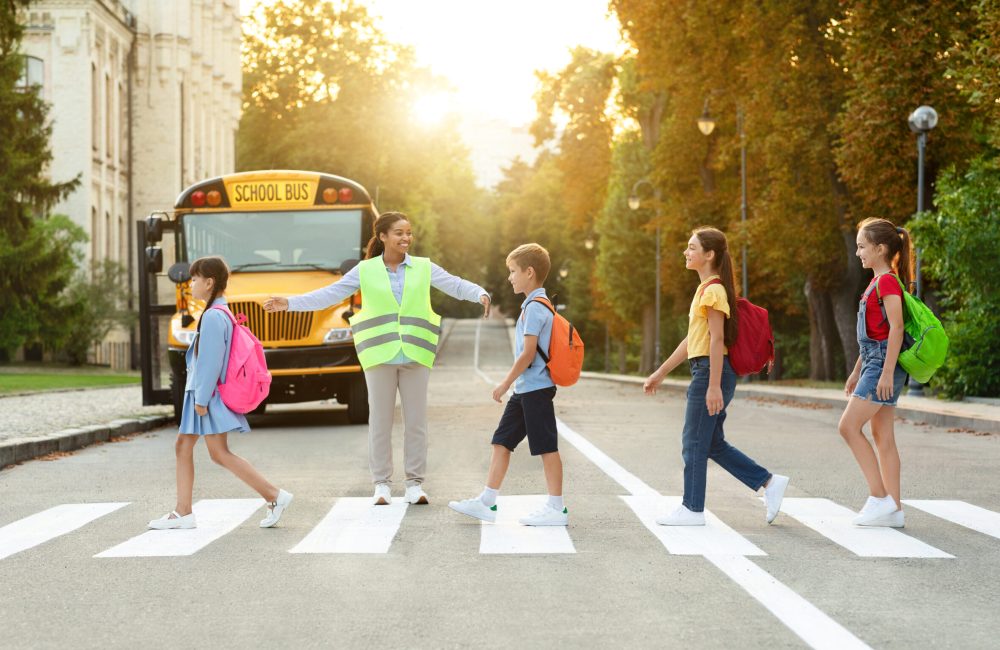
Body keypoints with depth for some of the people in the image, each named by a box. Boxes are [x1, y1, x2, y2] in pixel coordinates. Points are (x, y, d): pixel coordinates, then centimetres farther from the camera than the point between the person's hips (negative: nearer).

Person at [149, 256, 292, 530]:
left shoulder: (213, 316, -19)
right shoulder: (220, 312, 12)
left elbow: (211, 361, -22)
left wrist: (202, 398, -20)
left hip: (209, 394, -10)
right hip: (201, 394, 10)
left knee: (220, 452, -9)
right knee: (183, 446, 11)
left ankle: (275, 496, -9)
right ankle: (183, 513, 14)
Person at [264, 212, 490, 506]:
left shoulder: (424, 268, 6)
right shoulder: (365, 271, 5)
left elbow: (456, 285, 0)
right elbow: (329, 294, 5)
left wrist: (481, 294, -20)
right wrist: (289, 303, -2)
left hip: (415, 355, 1)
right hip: (380, 355, -1)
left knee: (416, 419, 3)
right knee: (380, 419, 3)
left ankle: (415, 483, 12)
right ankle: (381, 484, 11)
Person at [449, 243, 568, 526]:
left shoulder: (535, 307, -15)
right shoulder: (535, 305, 16)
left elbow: (528, 353, -20)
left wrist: (506, 383, -13)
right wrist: (511, 384, 21)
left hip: (536, 389, -10)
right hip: (524, 389, 10)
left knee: (546, 447, -4)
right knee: (502, 441, 9)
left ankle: (556, 508, 1)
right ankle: (486, 502, 12)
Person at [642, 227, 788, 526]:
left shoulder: (713, 290, -13)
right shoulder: (706, 289, 17)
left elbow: (717, 339, -19)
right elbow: (692, 340, 21)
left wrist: (714, 386, -23)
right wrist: (660, 373, 23)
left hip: (711, 371, -10)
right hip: (704, 371, 10)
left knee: (694, 442, -1)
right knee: (713, 444, 12)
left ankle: (692, 509, 7)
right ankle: (769, 482, 15)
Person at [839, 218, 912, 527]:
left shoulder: (887, 281, -12)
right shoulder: (878, 282, 17)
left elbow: (896, 328, -20)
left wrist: (886, 372, -24)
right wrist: (857, 371, 24)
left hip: (884, 363, -10)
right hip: (875, 362, 10)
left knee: (849, 426, -11)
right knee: (882, 436, 7)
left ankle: (880, 497, -8)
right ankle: (894, 509, 8)